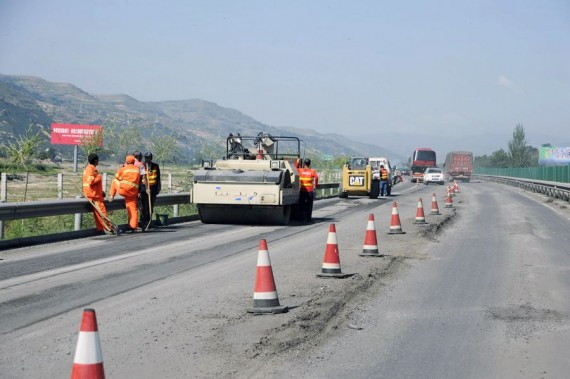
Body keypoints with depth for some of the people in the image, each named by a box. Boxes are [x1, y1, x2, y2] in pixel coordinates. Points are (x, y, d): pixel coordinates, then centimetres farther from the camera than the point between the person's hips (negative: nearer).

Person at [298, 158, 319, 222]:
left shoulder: (300, 170, 0)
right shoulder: (312, 171, -5)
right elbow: (316, 177, -18)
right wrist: (315, 185, -9)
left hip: (302, 190, 1)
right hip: (310, 190, -1)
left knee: (302, 204, 10)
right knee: (309, 205, 8)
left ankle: (303, 218, 5)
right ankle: (308, 218, 8)